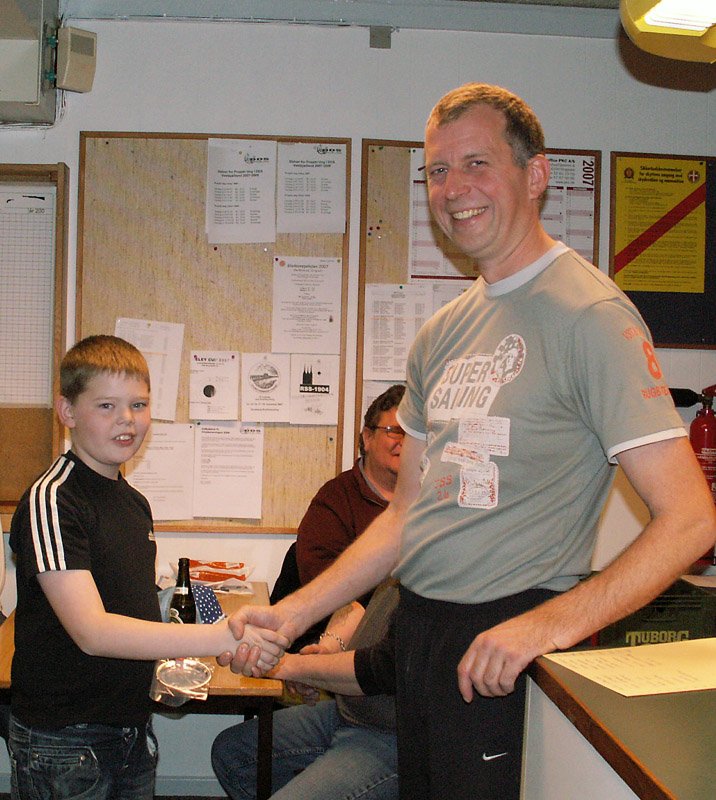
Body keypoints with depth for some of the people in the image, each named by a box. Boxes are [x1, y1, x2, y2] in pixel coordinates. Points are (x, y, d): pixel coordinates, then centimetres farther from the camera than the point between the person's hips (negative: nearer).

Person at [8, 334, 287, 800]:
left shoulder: (134, 503, 8)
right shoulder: (52, 502, -18)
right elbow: (91, 631, -28)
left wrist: (165, 666, -1)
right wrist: (219, 638, -33)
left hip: (133, 733, 7)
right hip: (63, 741, -7)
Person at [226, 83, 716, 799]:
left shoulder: (589, 314, -14)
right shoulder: (441, 334, 11)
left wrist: (549, 623, -28)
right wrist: (294, 613, 9)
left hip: (507, 641, -7)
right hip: (417, 627, 7)